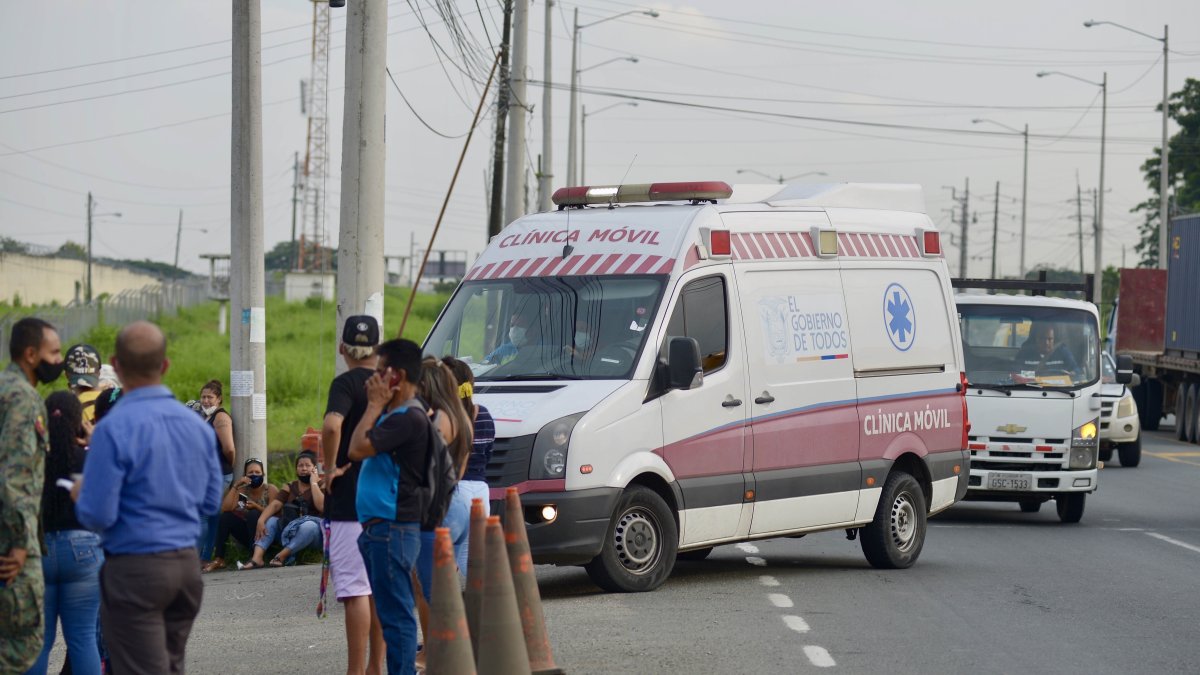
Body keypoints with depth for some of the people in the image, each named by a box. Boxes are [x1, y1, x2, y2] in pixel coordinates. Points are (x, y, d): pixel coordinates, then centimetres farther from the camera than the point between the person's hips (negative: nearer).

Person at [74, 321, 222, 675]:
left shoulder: (114, 429, -16)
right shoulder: (198, 426, 3)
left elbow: (97, 516, -15)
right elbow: (210, 502, 12)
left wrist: (80, 494, 5)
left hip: (134, 569, -6)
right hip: (187, 565, 6)